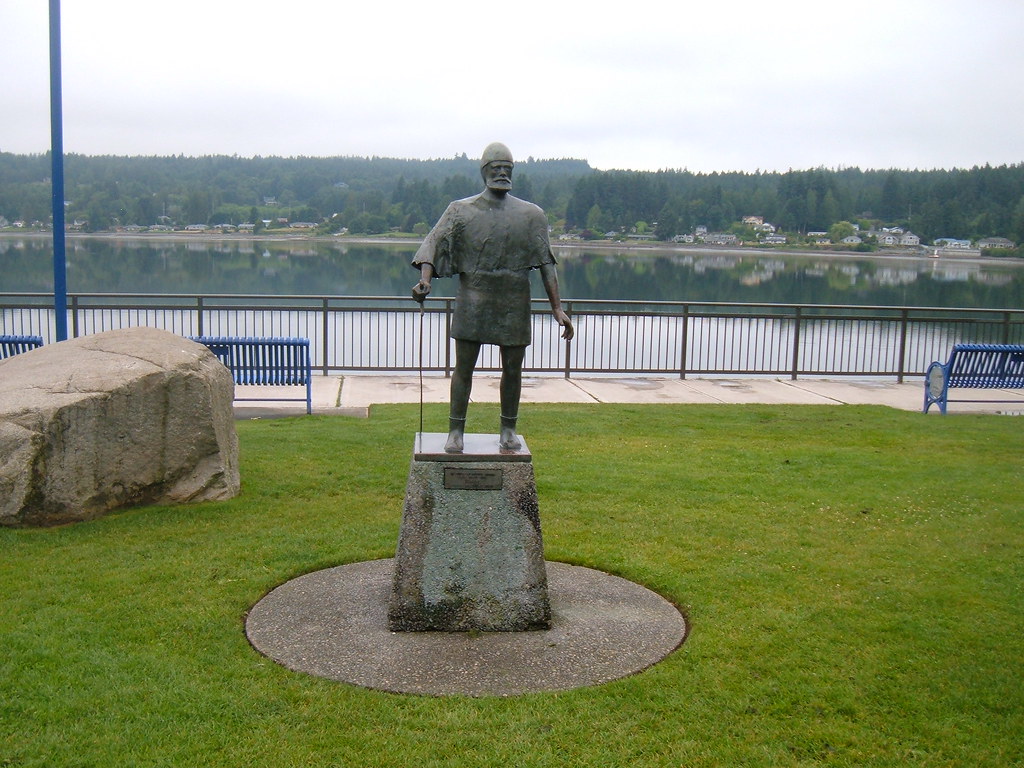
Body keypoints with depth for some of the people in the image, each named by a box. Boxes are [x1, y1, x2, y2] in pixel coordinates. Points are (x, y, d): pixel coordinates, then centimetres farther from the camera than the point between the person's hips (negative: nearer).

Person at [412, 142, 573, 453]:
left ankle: (508, 430, 22)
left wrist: (557, 308, 0)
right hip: (472, 302, -1)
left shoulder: (530, 215, 7)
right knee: (463, 368, 0)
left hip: (514, 304, 2)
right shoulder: (461, 211, 3)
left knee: (512, 369, 7)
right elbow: (434, 245, -6)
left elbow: (546, 263, 5)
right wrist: (425, 281, -25)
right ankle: (456, 431, 10)